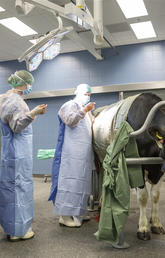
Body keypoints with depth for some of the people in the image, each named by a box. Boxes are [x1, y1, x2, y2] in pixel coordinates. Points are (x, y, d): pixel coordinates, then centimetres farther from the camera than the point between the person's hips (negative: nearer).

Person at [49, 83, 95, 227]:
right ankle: (65, 216, -3)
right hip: (72, 152, -8)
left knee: (82, 180, 10)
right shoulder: (70, 105, 1)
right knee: (70, 180, -8)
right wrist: (84, 110, -17)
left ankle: (77, 212, 20)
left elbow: (91, 128, 30)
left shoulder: (86, 109, 25)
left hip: (84, 153, 9)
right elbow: (71, 121, -16)